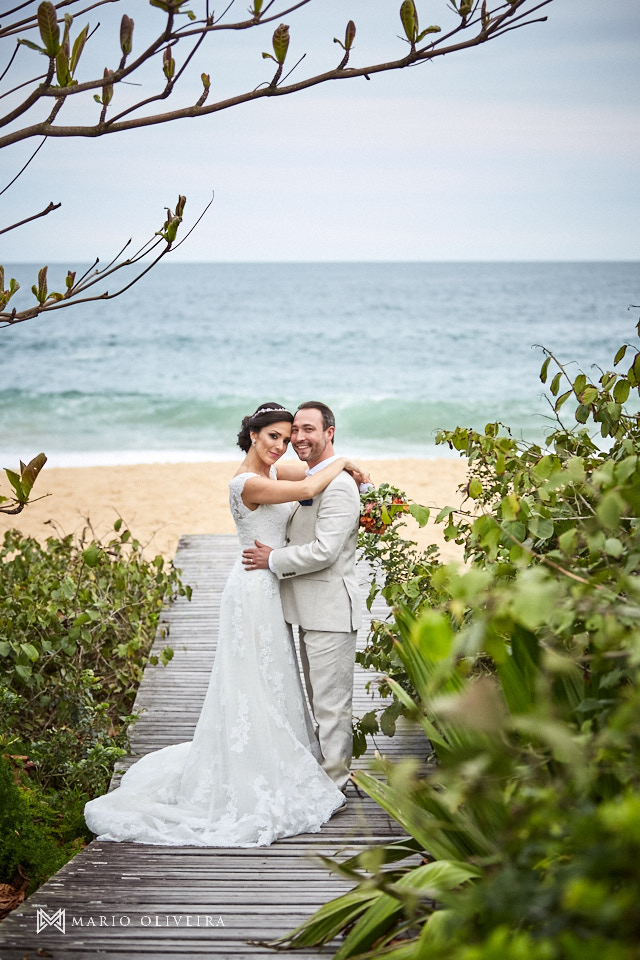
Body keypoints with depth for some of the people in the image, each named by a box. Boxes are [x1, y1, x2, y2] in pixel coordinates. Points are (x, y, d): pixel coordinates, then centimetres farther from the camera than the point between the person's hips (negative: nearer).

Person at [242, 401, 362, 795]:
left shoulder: (338, 485, -18)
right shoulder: (309, 480, 14)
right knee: (321, 700, 20)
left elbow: (324, 551, -24)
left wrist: (273, 559, -16)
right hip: (311, 610, 11)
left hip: (331, 610, -11)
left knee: (332, 703, -1)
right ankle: (328, 773, 32)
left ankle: (334, 786, 8)